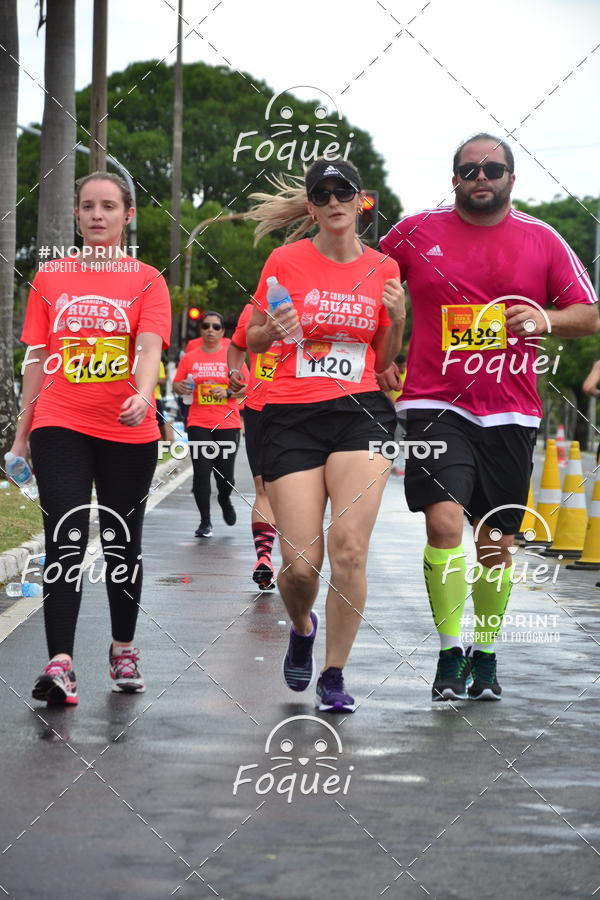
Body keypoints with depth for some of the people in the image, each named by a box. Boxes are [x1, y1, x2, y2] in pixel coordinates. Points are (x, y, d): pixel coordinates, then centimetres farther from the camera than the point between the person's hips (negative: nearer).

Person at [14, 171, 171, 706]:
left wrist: (142, 397, -31)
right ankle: (60, 665, -18)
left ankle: (124, 650, 27)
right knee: (67, 540, -12)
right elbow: (38, 358, 13)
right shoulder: (50, 278, 10)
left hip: (128, 432, 0)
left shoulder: (145, 280, 4)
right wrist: (22, 433, 11)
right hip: (60, 426, 0)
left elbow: (149, 347, -11)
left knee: (122, 543, 10)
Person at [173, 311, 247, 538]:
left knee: (225, 475, -1)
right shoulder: (189, 358, 7)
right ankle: (205, 521, 6)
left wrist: (228, 392, -15)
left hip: (227, 424, -1)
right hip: (198, 424, 1)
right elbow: (176, 384, 11)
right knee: (201, 472, -7)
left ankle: (225, 500, 35)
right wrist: (181, 387, -12)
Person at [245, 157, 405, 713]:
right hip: (291, 416, -1)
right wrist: (273, 331, -12)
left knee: (349, 550, -13)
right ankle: (302, 627, 30)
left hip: (360, 412, 1)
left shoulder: (383, 269, 8)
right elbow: (251, 340, 10)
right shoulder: (286, 260, 1)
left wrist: (398, 319, -4)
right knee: (301, 563, -6)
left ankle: (333, 676, 2)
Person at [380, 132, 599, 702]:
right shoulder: (415, 232, 4)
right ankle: (450, 656, -8)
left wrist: (546, 319, -11)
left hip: (510, 413, 2)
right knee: (444, 521, -18)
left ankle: (485, 657, 23)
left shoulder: (543, 241, 5)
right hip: (436, 406, -2)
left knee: (497, 542, 7)